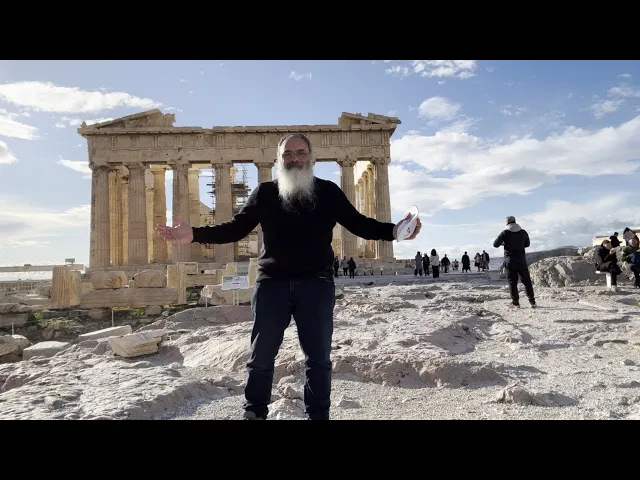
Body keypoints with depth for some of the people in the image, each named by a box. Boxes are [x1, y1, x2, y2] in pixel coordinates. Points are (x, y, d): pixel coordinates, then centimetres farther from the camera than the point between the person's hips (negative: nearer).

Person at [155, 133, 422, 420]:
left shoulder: (328, 191, 6)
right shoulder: (264, 192, 6)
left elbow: (359, 223, 4)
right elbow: (235, 228, 4)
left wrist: (392, 231, -12)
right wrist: (195, 234, -8)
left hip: (316, 282, 0)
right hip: (271, 282, 1)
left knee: (318, 357, 6)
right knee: (261, 356, 9)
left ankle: (318, 415, 20)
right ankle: (254, 414, 27)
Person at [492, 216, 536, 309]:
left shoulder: (505, 232, -9)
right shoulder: (523, 232, 3)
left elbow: (495, 244, -7)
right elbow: (527, 244, 18)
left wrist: (504, 243, 13)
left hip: (510, 262, -3)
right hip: (522, 261, 3)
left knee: (512, 283, 4)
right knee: (527, 282, 11)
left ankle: (515, 303, 4)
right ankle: (532, 302, 14)